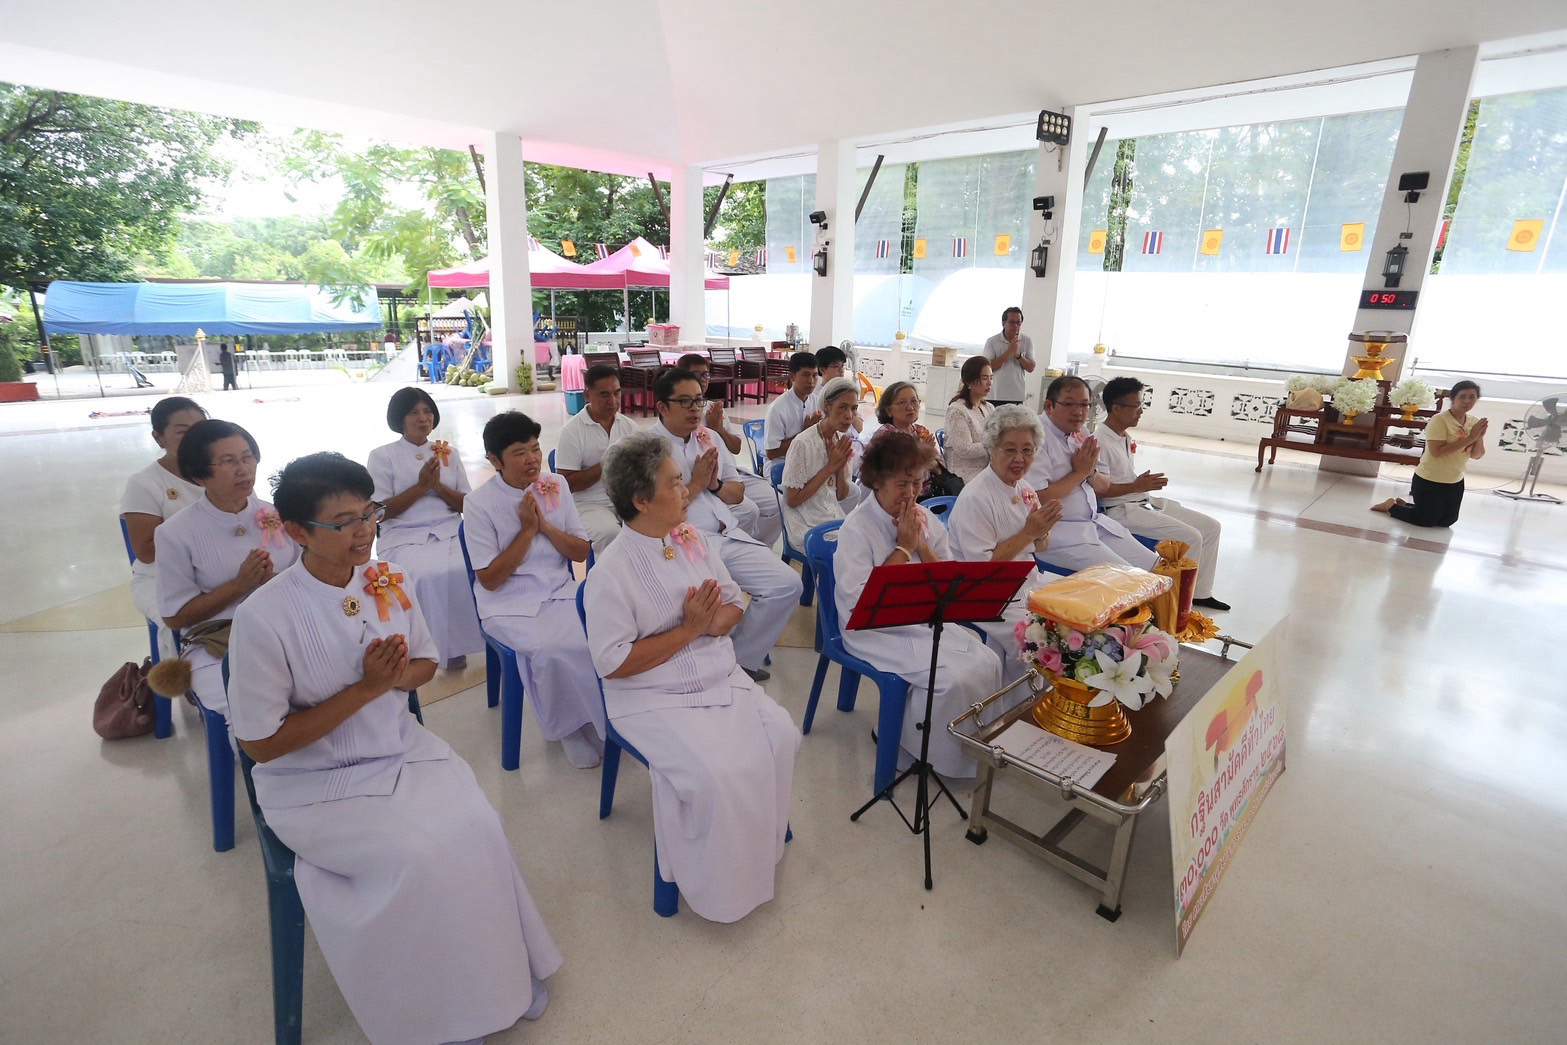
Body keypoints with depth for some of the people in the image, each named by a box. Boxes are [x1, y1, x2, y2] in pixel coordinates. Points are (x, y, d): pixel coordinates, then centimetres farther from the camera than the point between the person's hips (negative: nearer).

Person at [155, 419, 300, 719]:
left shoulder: (277, 515, 5)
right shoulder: (176, 534, -4)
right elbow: (176, 616, -2)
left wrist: (275, 581, -14)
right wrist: (239, 585, -14)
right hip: (214, 646, -2)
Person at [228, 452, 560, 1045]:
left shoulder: (389, 581, -6)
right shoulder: (264, 617, -20)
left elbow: (425, 664, 8)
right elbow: (260, 743, -13)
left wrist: (397, 674, -16)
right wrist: (364, 689, -21)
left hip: (400, 749, 4)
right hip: (312, 781, -4)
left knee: (476, 827, -19)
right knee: (418, 855, -24)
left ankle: (506, 970, 7)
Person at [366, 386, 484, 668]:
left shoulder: (447, 452, 16)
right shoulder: (382, 456, 6)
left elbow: (468, 505, 11)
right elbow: (381, 511, -2)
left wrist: (439, 486, -6)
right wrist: (421, 486, -10)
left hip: (450, 532, 3)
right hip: (404, 537, -3)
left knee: (469, 569, -28)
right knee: (426, 576, -34)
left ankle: (457, 644, -14)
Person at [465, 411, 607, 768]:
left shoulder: (555, 486, 3)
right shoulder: (480, 503, -8)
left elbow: (581, 553, 6)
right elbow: (489, 579, -8)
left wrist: (545, 525, -10)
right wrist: (527, 529, -13)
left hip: (561, 592, 4)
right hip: (509, 605, -3)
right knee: (550, 651, -32)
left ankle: (598, 721, -1)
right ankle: (571, 728, -3)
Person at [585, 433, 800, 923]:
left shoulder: (695, 541, 2)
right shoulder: (611, 573, -17)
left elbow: (735, 607, 9)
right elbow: (613, 663, -19)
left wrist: (714, 620, -16)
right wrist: (688, 630, -20)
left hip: (722, 677, 6)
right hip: (653, 698, -6)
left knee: (781, 736, -12)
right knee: (718, 774, -23)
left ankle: (764, 845, 12)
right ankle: (718, 885, 6)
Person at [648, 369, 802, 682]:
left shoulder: (710, 438, 15)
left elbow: (738, 493, 18)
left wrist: (715, 484, -3)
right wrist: (696, 484, -10)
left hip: (729, 536, 7)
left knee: (787, 584, -7)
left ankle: (741, 660, 9)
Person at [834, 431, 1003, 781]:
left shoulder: (925, 519, 6)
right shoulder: (857, 528, -13)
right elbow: (860, 600, -22)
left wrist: (921, 544, -10)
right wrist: (904, 547, -16)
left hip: (929, 622, 6)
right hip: (876, 630, -6)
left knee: (988, 663, -13)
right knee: (952, 678, -23)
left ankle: (973, 747, 9)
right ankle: (914, 747, 4)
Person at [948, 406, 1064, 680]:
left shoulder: (1024, 488, 5)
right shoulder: (975, 498, -19)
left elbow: (1040, 548, 14)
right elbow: (982, 567, -20)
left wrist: (1041, 532, -10)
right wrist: (1028, 532, -22)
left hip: (1028, 582, 9)